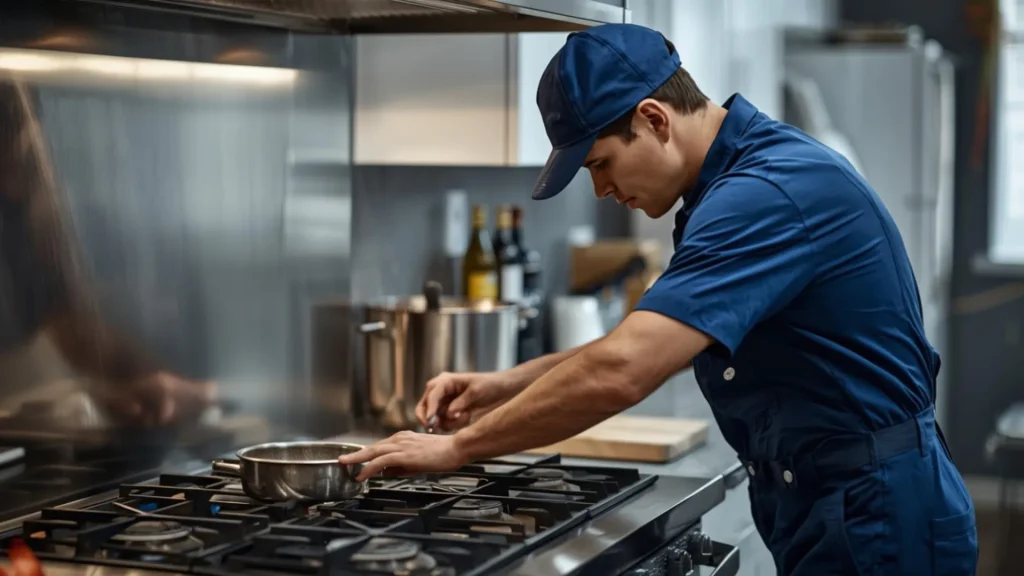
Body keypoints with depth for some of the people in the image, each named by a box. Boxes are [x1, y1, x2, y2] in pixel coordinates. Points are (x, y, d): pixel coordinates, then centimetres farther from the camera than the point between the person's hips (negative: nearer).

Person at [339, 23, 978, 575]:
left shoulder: (769, 192, -23)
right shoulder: (746, 174, 10)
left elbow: (620, 372, -30)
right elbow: (643, 349, 17)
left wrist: (457, 447, -19)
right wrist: (506, 386, 6)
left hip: (875, 523, -9)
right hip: (840, 514, 9)